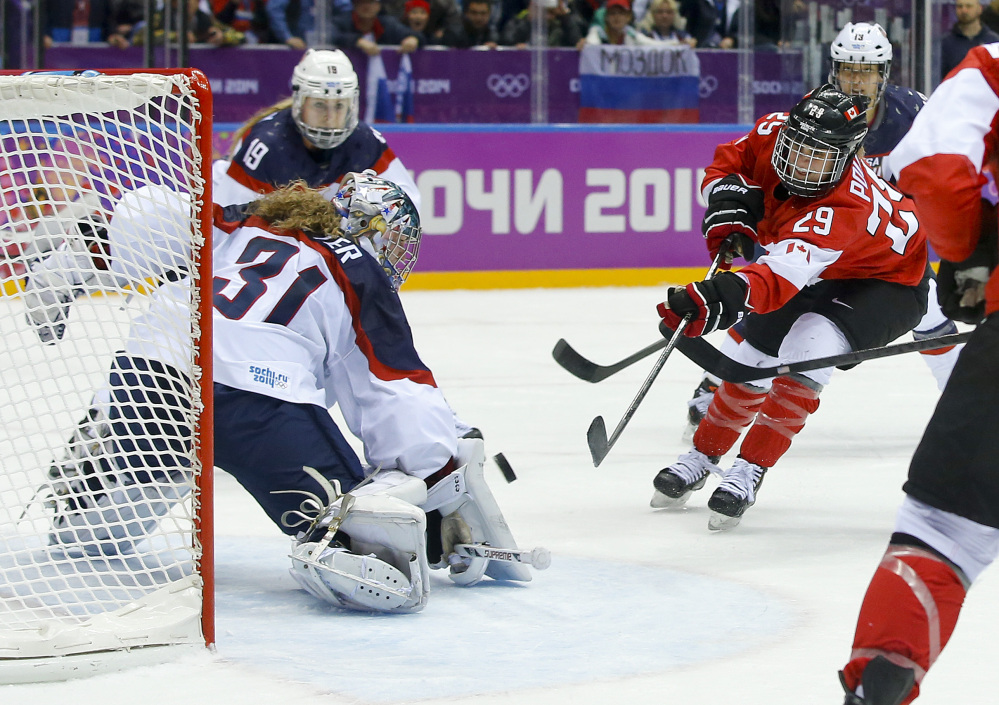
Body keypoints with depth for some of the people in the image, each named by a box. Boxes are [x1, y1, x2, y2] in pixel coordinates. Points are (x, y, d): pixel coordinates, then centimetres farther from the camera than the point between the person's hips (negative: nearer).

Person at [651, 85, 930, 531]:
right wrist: (729, 208, -22)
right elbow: (729, 161, -1)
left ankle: (749, 473, -20)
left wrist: (716, 299, -70)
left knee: (807, 348, -29)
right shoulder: (773, 134, -23)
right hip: (821, 274, 8)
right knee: (755, 351, 7)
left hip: (887, 281, -8)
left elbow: (782, 277, -55)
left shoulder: (844, 208, -42)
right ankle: (703, 455, 30)